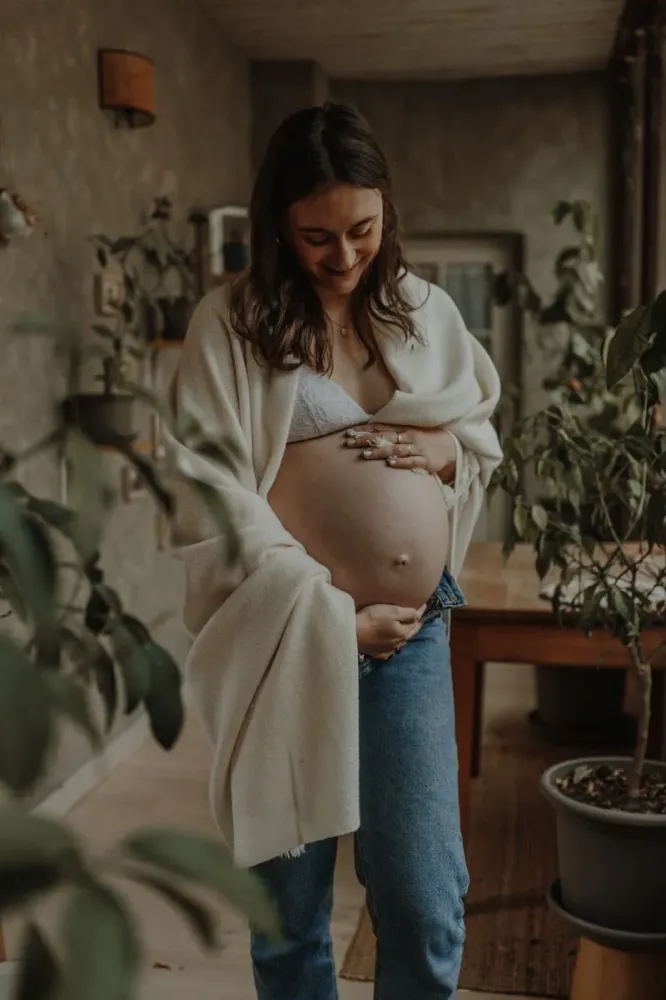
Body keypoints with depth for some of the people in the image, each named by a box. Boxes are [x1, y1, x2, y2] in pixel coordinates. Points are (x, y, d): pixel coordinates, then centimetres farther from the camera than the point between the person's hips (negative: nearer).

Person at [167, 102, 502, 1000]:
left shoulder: (425, 311, 9)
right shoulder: (230, 325, -4)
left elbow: (487, 437, 21)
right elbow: (213, 503, -10)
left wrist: (446, 447, -4)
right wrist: (333, 618, -14)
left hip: (414, 632, 3)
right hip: (292, 639, -3)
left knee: (427, 905, 6)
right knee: (290, 902, 10)